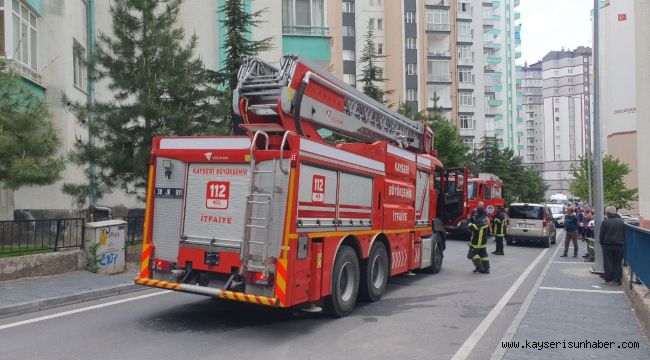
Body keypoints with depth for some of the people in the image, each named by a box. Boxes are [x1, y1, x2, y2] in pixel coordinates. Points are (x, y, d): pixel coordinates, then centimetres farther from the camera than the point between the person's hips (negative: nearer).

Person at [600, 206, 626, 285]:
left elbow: (601, 235, -4)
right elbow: (624, 234, 8)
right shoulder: (621, 221, 2)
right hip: (619, 245, 3)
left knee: (608, 263, 5)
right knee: (618, 263, 8)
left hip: (608, 245, -3)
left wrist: (601, 242, 9)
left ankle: (608, 279, 7)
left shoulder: (605, 222, -7)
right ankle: (616, 280, 9)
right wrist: (622, 242, 17)